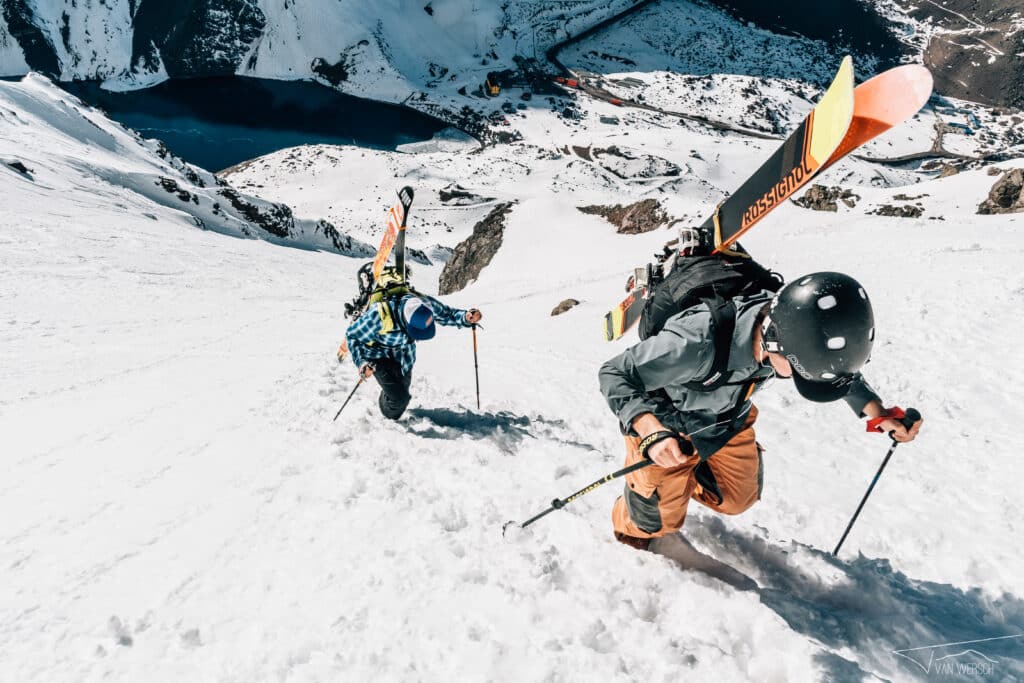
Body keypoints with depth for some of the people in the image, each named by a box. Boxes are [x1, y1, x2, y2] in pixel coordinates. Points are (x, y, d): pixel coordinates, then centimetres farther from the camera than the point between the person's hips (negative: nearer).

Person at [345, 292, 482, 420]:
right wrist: (362, 362, -37)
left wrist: (466, 318, -27)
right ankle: (387, 423, 21)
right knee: (399, 397, -13)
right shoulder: (380, 315, -40)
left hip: (404, 353, 5)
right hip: (378, 355, -4)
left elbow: (447, 314, -7)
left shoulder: (427, 304, -28)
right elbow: (353, 335, -24)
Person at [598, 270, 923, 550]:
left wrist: (879, 412, -12)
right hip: (666, 423, -5)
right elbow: (615, 374, -36)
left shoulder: (792, 328, -27)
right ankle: (632, 532, 41)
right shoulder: (698, 343, -46)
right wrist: (651, 431, -50)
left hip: (728, 420, 5)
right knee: (660, 520, 6)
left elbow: (837, 367, -2)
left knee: (737, 499, 19)